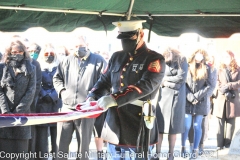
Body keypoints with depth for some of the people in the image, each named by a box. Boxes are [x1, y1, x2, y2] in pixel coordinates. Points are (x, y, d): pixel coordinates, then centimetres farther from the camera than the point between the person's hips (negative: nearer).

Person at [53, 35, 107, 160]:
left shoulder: (98, 60, 2)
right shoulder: (68, 60, 13)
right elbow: (57, 77, 20)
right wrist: (62, 90, 4)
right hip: (67, 108, 3)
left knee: (84, 144, 5)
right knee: (61, 142, 5)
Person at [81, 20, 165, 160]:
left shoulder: (155, 60, -7)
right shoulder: (117, 57, 14)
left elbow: (146, 85, -22)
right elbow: (104, 81, 20)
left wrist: (114, 99, -32)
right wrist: (92, 98, -2)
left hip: (138, 129, -6)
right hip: (115, 126, 6)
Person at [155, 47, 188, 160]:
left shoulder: (182, 61, -1)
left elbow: (181, 78, -8)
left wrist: (166, 79, -3)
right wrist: (171, 84, -14)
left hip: (176, 98, -1)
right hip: (163, 97, 1)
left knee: (173, 127, 4)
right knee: (159, 126, -3)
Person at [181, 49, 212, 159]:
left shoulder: (206, 69, 8)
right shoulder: (187, 67, 4)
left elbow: (209, 85, 2)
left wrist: (197, 96, -9)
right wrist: (190, 97, -12)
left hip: (200, 102, 1)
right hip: (187, 101, -1)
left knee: (197, 126, 1)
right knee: (186, 126, -4)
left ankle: (195, 149, 6)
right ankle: (183, 147, 13)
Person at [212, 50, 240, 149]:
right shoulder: (220, 70, 12)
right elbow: (217, 84, 3)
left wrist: (229, 86, -16)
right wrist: (225, 92, -13)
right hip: (221, 99, 1)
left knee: (231, 122, 0)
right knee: (220, 123, -1)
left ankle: (228, 144, 4)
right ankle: (220, 144, 1)